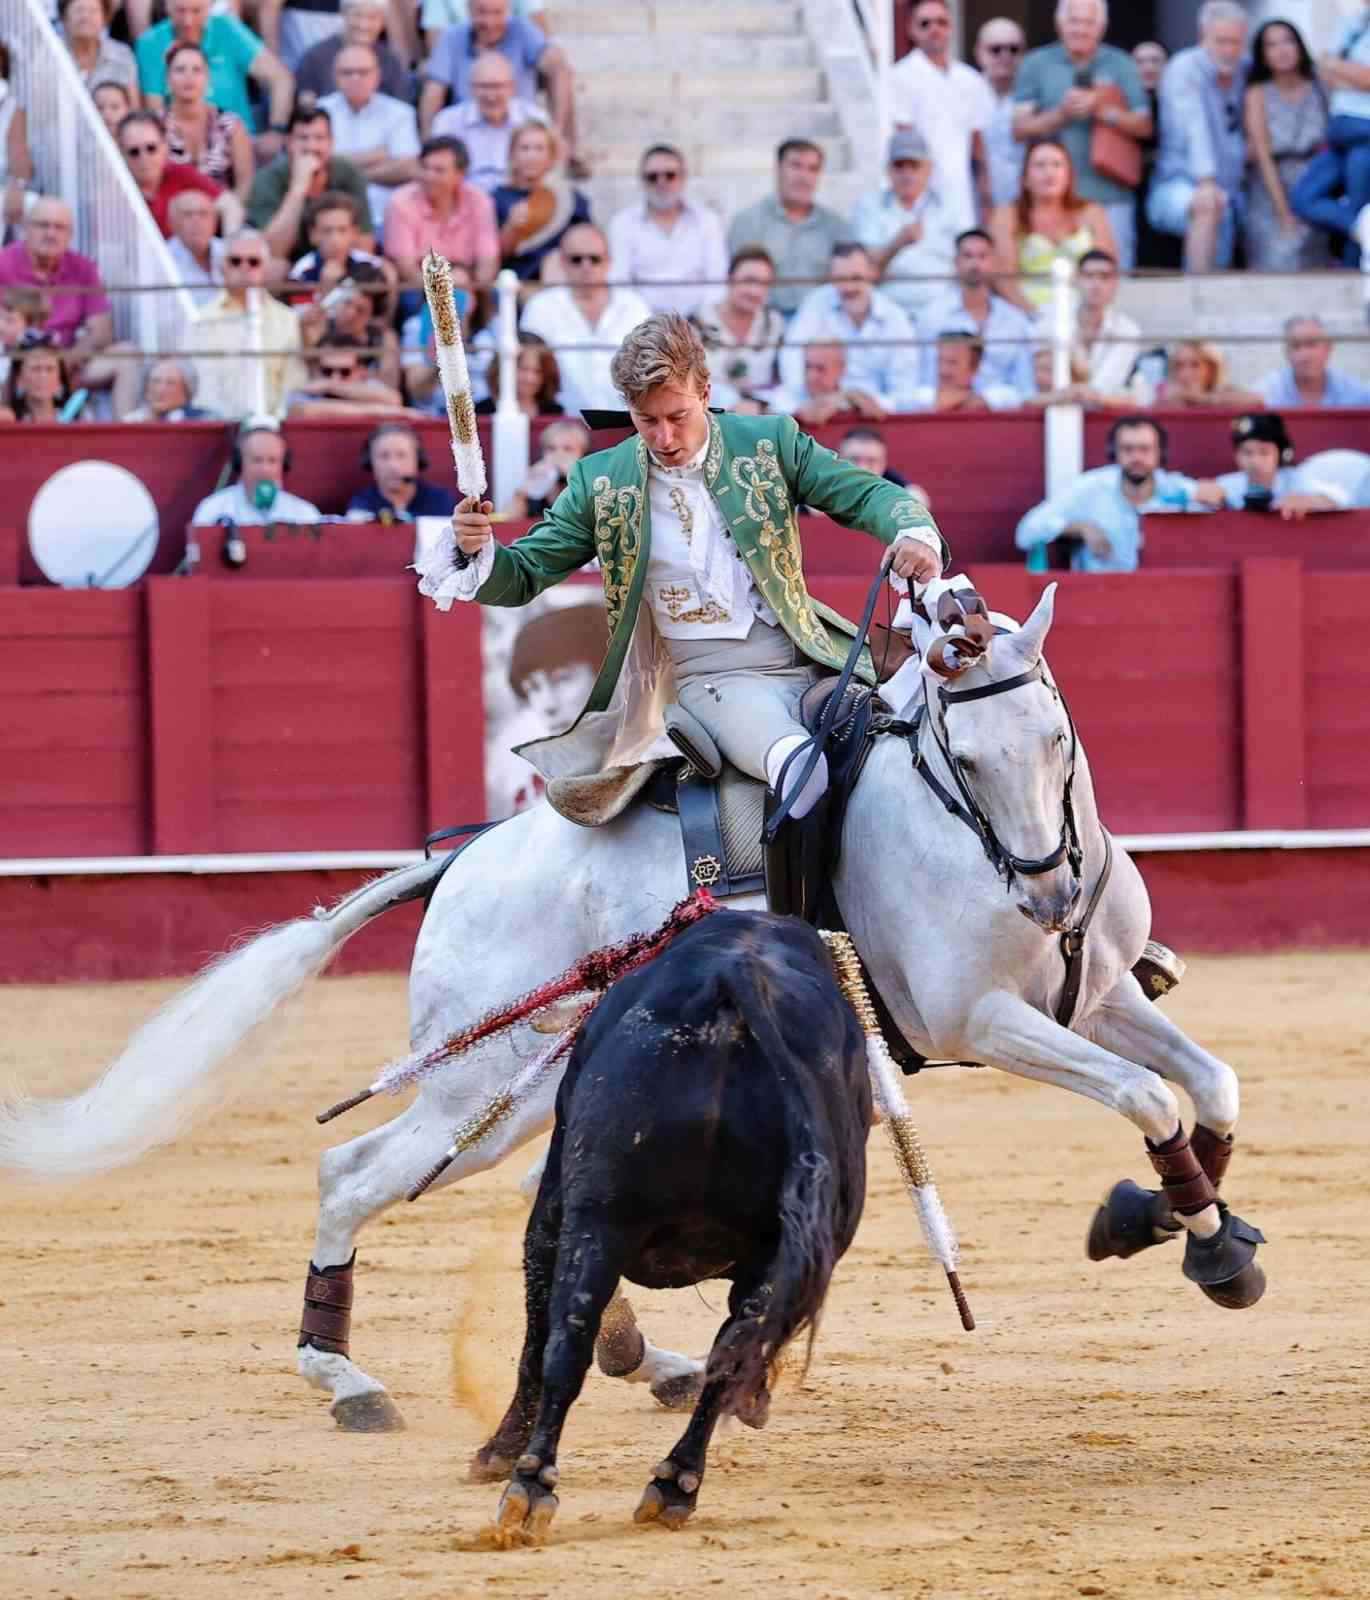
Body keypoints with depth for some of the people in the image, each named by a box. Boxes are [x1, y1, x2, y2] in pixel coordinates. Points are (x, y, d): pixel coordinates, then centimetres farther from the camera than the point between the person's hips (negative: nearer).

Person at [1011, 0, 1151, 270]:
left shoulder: (1120, 65, 10)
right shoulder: (1036, 64, 8)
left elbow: (1144, 125, 5)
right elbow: (1021, 128, 2)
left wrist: (1104, 111, -11)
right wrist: (1062, 114, -13)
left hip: (1110, 196, 0)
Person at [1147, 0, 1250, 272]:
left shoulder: (1244, 70, 9)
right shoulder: (1185, 68, -11)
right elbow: (1195, 127, -25)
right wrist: (1206, 182, -36)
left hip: (1230, 190, 7)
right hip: (1179, 186, -7)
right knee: (1209, 206, -37)